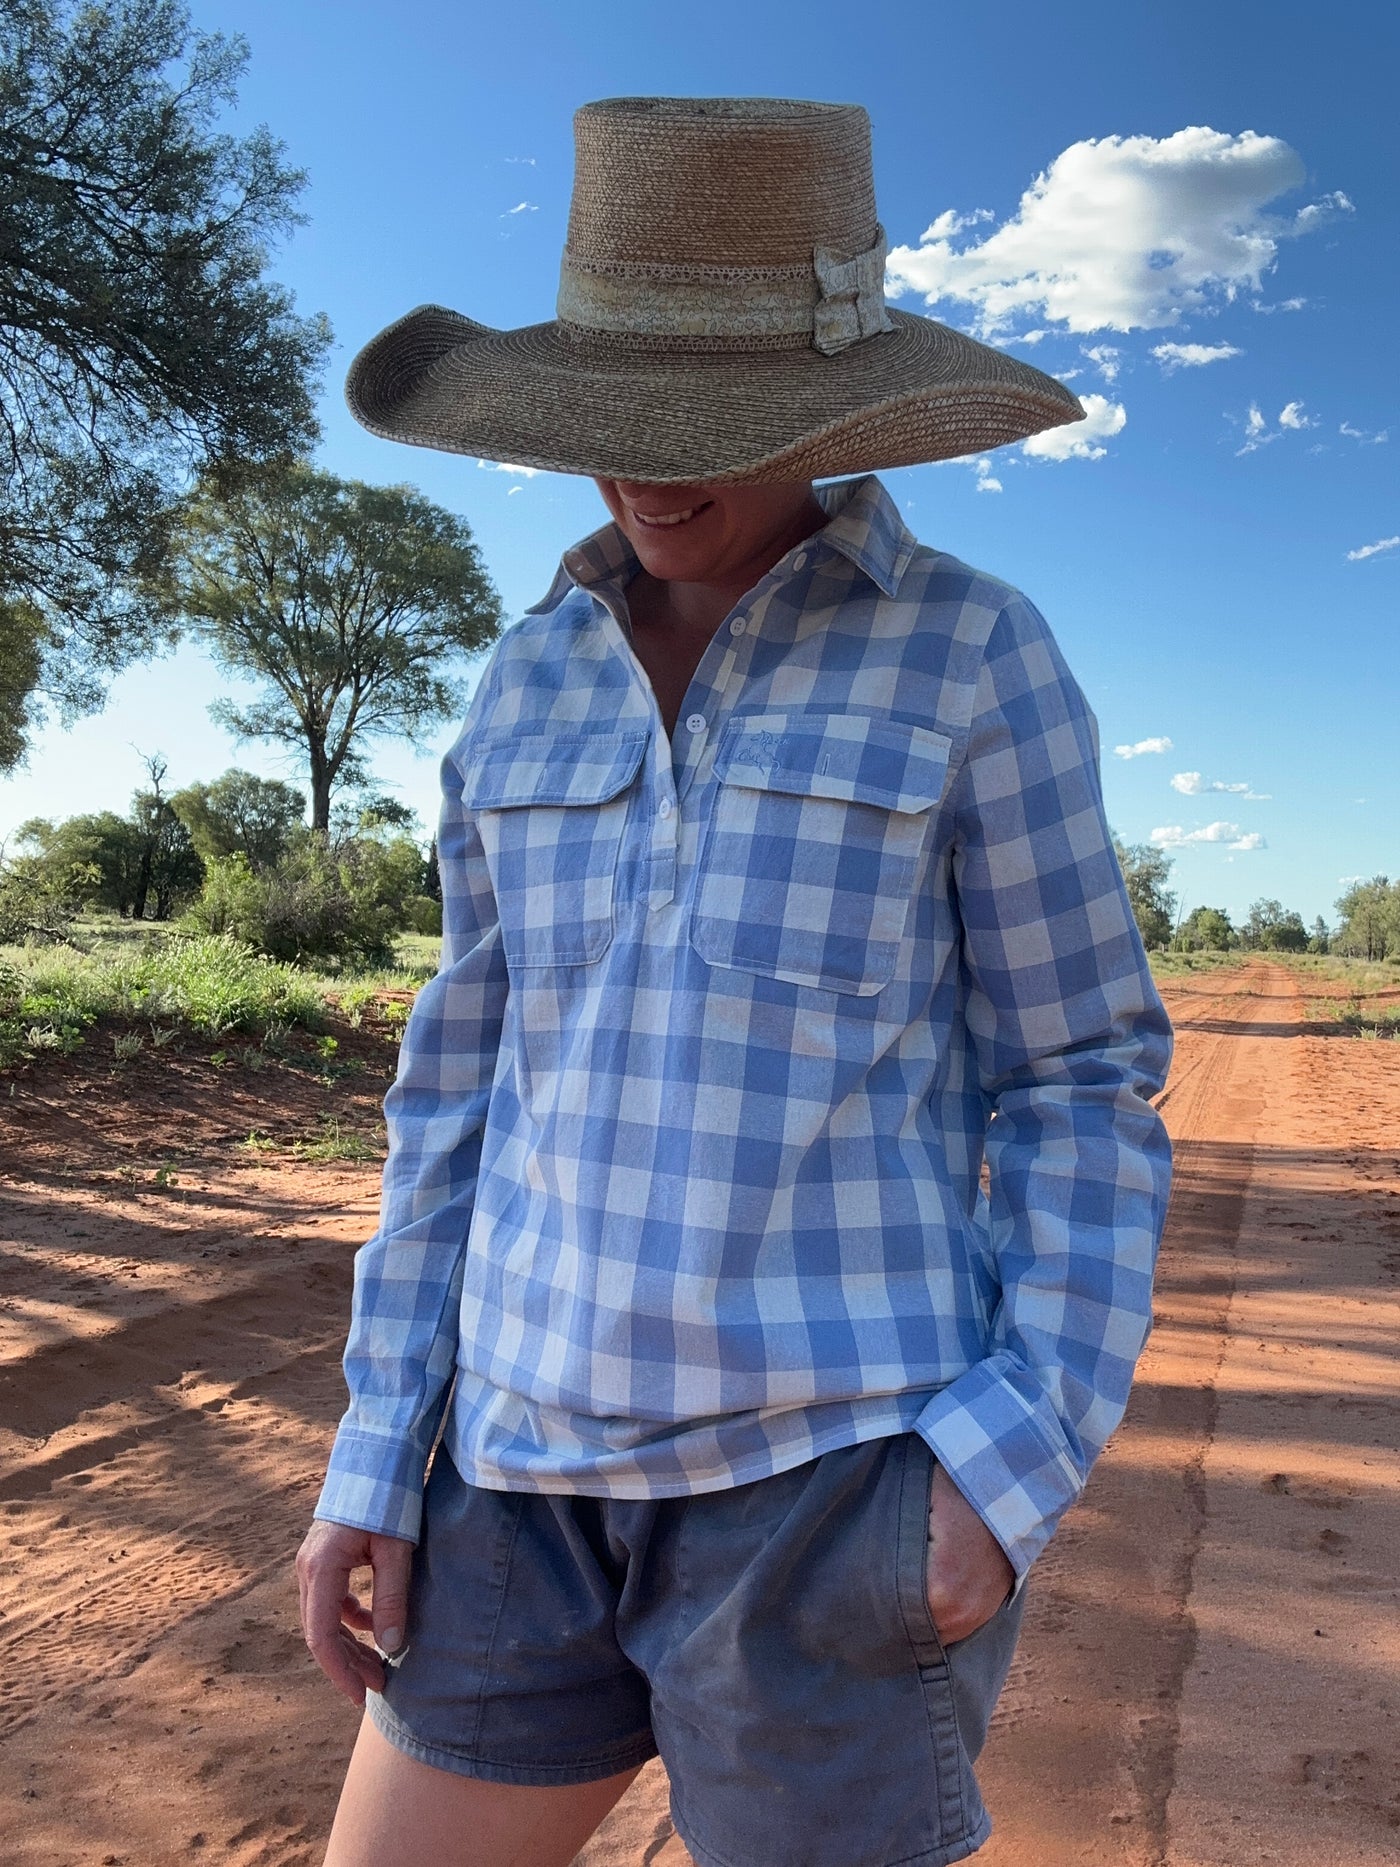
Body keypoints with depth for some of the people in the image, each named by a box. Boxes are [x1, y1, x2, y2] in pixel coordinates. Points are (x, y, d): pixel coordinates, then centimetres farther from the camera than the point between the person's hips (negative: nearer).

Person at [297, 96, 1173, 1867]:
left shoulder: (979, 659, -5)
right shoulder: (537, 682, 8)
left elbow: (1080, 1080, -3)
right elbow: (478, 1075, 9)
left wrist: (1013, 1458, -14)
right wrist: (377, 1454, 5)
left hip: (847, 1468, -4)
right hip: (547, 1470, 5)